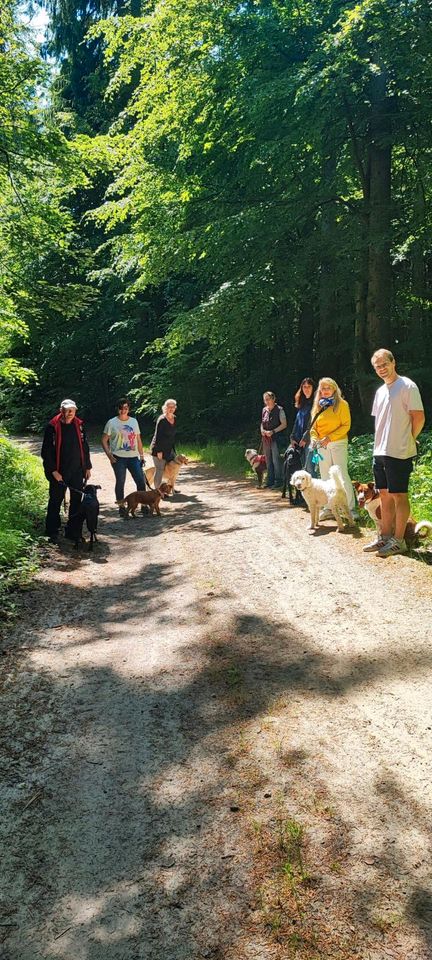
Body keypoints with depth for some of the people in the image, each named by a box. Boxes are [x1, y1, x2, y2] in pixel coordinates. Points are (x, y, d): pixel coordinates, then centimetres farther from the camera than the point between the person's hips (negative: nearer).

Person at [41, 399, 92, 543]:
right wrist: (53, 471, -13)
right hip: (59, 473, -4)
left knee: (77, 501, 7)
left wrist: (87, 467, 10)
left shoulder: (79, 425, 5)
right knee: (55, 502, 6)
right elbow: (46, 451, -9)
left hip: (77, 471, 4)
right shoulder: (52, 427, -8)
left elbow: (84, 448, 12)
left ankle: (73, 532, 18)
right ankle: (52, 533, 18)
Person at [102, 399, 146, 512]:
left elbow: (138, 440, 16)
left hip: (133, 457, 4)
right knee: (120, 483, 3)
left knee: (141, 481, 0)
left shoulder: (134, 421, 11)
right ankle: (121, 507, 13)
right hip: (118, 458, -4)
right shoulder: (112, 423, -1)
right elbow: (104, 440, -1)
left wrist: (141, 455, 12)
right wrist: (109, 455, -11)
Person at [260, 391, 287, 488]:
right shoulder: (264, 410, 12)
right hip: (266, 438, 7)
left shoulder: (279, 410, -6)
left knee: (276, 460, -7)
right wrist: (262, 430, 1)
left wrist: (273, 431, -16)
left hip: (275, 438, -6)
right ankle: (270, 481, 17)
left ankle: (278, 481, 1)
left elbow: (284, 424, -9)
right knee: (268, 460, 10)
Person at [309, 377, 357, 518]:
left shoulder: (341, 404, -3)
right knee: (325, 477, 9)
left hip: (338, 443, -6)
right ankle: (328, 508, 16)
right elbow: (313, 427, 15)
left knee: (342, 476, -9)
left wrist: (330, 438, -18)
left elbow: (346, 425, -10)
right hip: (322, 446, 6)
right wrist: (314, 438, -6)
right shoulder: (318, 406, 13)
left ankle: (351, 508, -3)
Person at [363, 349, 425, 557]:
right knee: (385, 494, 12)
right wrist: (380, 444, 14)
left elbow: (419, 418, -12)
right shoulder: (380, 391, 16)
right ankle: (385, 537, 20)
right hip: (380, 452, 8)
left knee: (399, 495, -2)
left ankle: (398, 541, 4)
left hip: (399, 453, -8)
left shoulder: (407, 386, -9)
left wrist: (408, 440, -2)